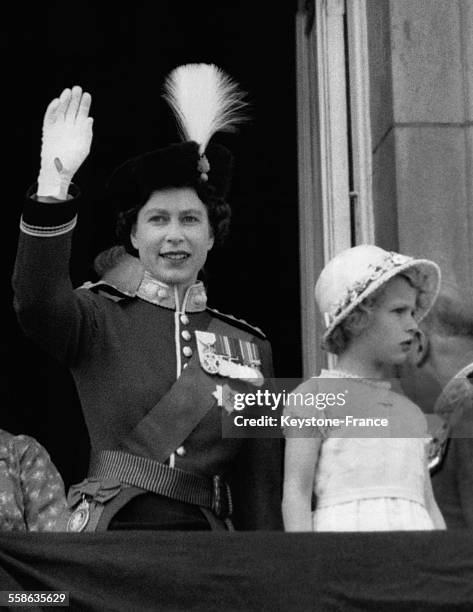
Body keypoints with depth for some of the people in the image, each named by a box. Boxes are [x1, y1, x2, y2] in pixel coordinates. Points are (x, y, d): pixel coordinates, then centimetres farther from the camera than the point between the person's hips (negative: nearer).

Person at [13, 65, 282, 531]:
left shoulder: (251, 346, 11)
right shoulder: (98, 318, 4)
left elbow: (261, 492, 12)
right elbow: (36, 301, -19)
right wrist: (54, 181, -28)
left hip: (208, 547, 2)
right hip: (113, 533, -1)